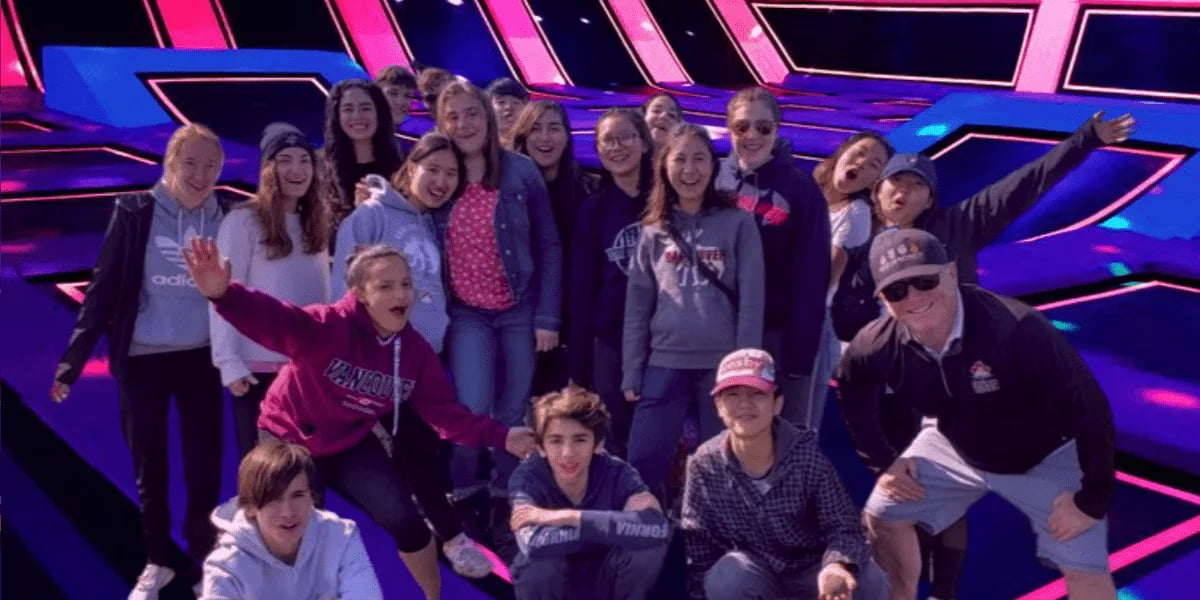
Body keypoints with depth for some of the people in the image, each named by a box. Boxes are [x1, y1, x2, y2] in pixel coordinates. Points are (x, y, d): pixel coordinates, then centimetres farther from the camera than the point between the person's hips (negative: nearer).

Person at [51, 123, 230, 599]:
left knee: (205, 466, 5)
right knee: (149, 467, 12)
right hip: (142, 360, 0)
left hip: (201, 359, 1)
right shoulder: (135, 212, -7)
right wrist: (72, 362, -8)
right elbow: (103, 287, -6)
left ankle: (205, 562, 22)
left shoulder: (226, 219, -3)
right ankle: (157, 561, 30)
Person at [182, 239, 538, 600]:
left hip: (351, 444, 4)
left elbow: (445, 413, -7)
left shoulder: (415, 351, -13)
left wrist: (499, 437, -18)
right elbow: (274, 321, -48)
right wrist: (224, 294, -69)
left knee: (403, 518, -5)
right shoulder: (328, 325, -30)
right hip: (290, 439, -3)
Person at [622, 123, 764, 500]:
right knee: (642, 460, -3)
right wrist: (632, 372, 3)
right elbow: (637, 304, 8)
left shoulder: (738, 223, 1)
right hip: (665, 363, 2)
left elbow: (751, 300, -3)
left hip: (723, 363, -2)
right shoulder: (654, 230, 9)